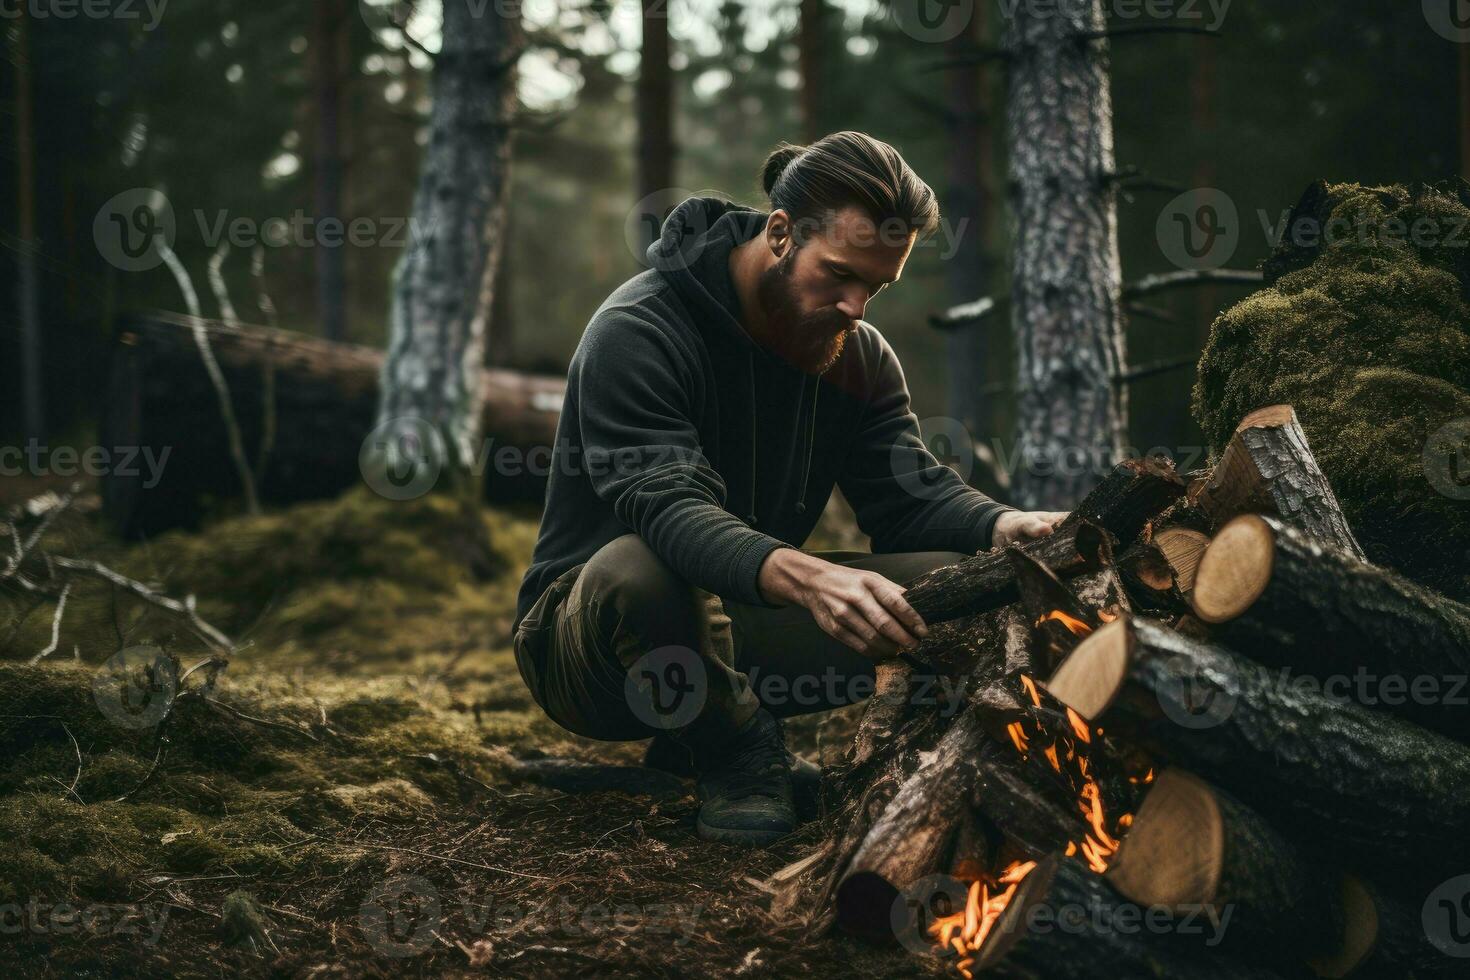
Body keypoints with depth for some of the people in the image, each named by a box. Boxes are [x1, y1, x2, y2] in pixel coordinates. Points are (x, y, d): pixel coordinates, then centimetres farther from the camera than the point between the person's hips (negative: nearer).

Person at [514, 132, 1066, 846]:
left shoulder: (858, 358, 4)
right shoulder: (635, 332, -20)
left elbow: (913, 493, -5)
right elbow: (666, 509, -35)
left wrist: (1004, 527, -29)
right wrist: (800, 576, -53)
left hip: (732, 625, 6)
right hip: (588, 635, -6)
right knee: (639, 567, -42)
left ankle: (710, 730, 1)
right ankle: (736, 758, -11)